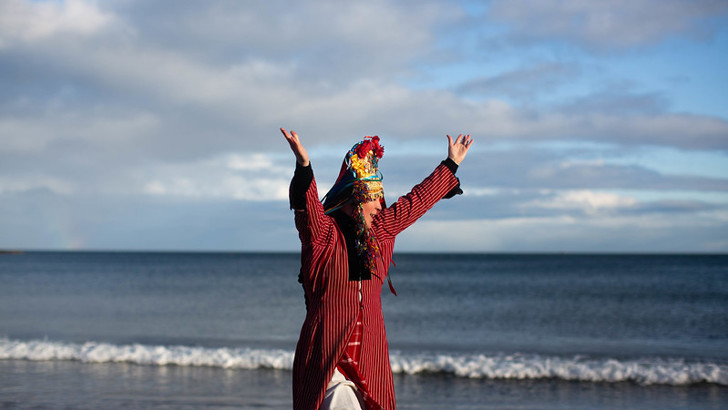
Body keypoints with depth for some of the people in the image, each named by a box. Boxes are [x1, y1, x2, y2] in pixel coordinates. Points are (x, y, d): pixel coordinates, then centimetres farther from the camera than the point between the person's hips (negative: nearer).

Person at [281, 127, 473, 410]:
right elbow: (307, 205, -26)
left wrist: (450, 164, 32)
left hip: (369, 353, 6)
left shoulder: (378, 231, 13)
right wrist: (303, 165, -44)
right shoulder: (323, 231, -6)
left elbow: (417, 201, 24)